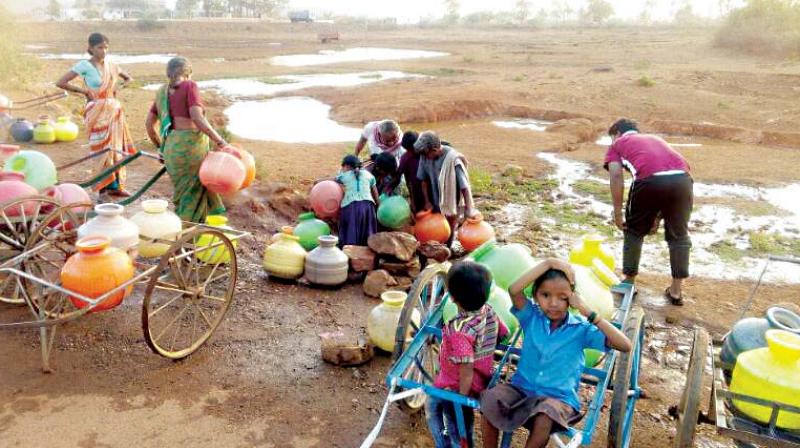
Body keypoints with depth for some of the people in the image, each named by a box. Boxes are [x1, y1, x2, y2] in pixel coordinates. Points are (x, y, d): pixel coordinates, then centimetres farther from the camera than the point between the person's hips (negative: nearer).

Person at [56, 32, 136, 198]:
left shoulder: (110, 65, 9)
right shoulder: (85, 65, -7)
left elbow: (128, 78, 26)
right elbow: (60, 83, -11)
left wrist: (120, 86, 7)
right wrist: (83, 90, -9)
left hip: (114, 110, 6)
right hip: (97, 111, -6)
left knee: (117, 147, 5)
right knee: (106, 148, -6)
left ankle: (114, 185, 13)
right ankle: (112, 185, 2)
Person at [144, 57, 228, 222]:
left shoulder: (162, 92, 16)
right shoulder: (190, 86, -3)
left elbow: (149, 124, 19)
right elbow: (197, 118, -15)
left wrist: (161, 147, 31)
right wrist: (219, 140, -12)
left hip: (172, 147, 7)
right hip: (191, 145, -7)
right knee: (193, 194, 4)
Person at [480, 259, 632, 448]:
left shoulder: (581, 329, -4)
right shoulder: (532, 317, 0)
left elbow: (625, 345, -16)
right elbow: (514, 290, -20)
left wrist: (587, 312, -18)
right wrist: (548, 263, -20)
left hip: (559, 398, -2)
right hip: (522, 388, 2)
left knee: (545, 417, -36)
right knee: (489, 400, -26)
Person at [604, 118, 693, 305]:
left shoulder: (617, 144, 27)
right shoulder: (655, 138, 40)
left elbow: (616, 176, 7)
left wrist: (617, 213, 11)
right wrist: (658, 216, 38)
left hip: (650, 179, -4)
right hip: (681, 178, 4)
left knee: (634, 231, 22)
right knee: (679, 236, 23)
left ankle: (629, 282, 31)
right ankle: (676, 291, 26)